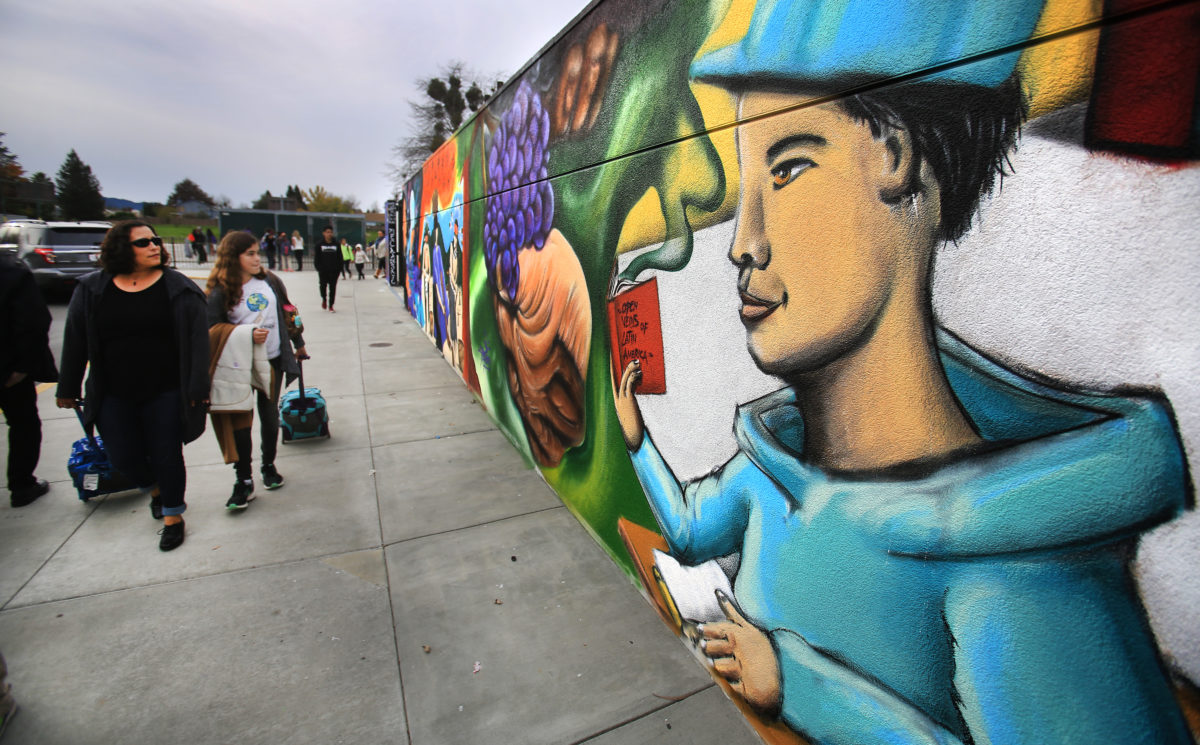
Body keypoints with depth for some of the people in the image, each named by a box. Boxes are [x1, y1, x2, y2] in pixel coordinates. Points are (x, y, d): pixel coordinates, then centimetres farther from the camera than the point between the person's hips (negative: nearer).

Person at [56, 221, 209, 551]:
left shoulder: (178, 288, -6)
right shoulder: (91, 289, 1)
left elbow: (198, 340, -9)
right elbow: (75, 343, 8)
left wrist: (197, 388, -14)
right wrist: (68, 389, 10)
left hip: (165, 393, -3)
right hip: (113, 396, 3)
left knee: (166, 456, 5)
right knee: (123, 457, 10)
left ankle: (173, 515, 25)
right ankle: (154, 488, 43)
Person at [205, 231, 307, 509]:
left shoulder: (270, 280, 4)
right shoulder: (220, 292, -8)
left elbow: (287, 313, 15)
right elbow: (214, 332, -11)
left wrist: (298, 343, 21)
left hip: (273, 360, 3)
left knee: (269, 415, 12)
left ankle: (269, 466, 31)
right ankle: (243, 481, 10)